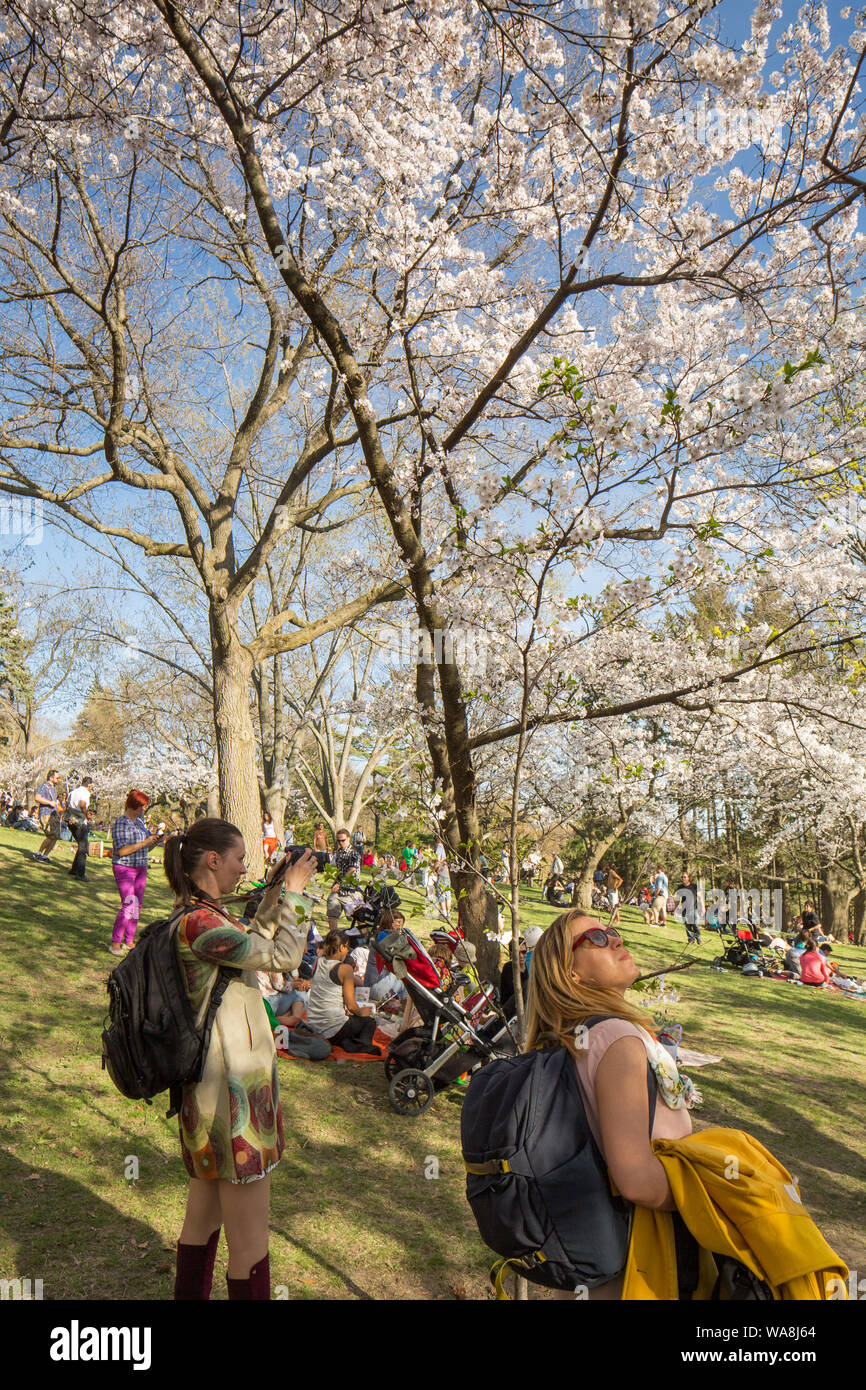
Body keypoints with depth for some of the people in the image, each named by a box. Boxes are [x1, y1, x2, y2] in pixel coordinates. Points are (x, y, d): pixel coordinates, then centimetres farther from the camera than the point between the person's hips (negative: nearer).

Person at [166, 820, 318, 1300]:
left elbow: (251, 944, 21)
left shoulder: (198, 915, 7)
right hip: (232, 1093, -10)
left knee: (203, 1218, 24)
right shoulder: (199, 923, -25)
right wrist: (292, 892, -11)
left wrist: (273, 897, 12)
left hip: (212, 1085, 10)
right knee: (249, 1243, 4)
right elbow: (283, 956, -21)